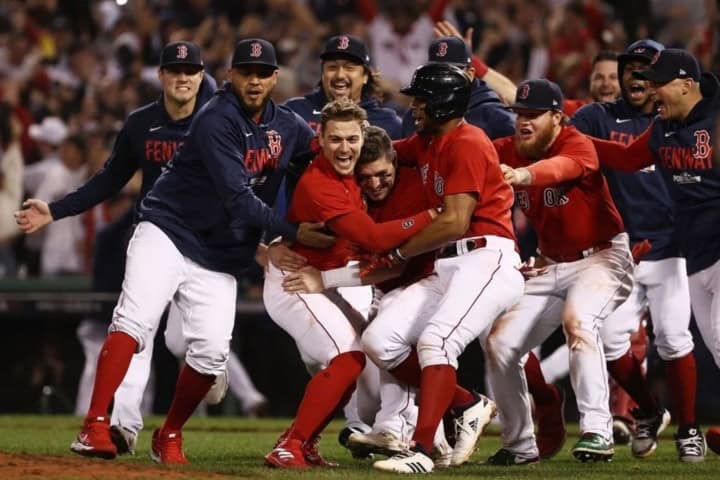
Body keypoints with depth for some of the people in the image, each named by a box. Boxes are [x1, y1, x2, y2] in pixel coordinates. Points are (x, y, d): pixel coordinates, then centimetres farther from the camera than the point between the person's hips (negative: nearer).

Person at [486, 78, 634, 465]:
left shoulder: (578, 145, -22)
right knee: (500, 343, 1)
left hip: (601, 256, -7)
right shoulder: (507, 151, -1)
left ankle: (597, 432, -35)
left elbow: (562, 167, -44)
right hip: (550, 266, 7)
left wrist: (523, 175, -65)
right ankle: (519, 444, 18)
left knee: (577, 319, -34)